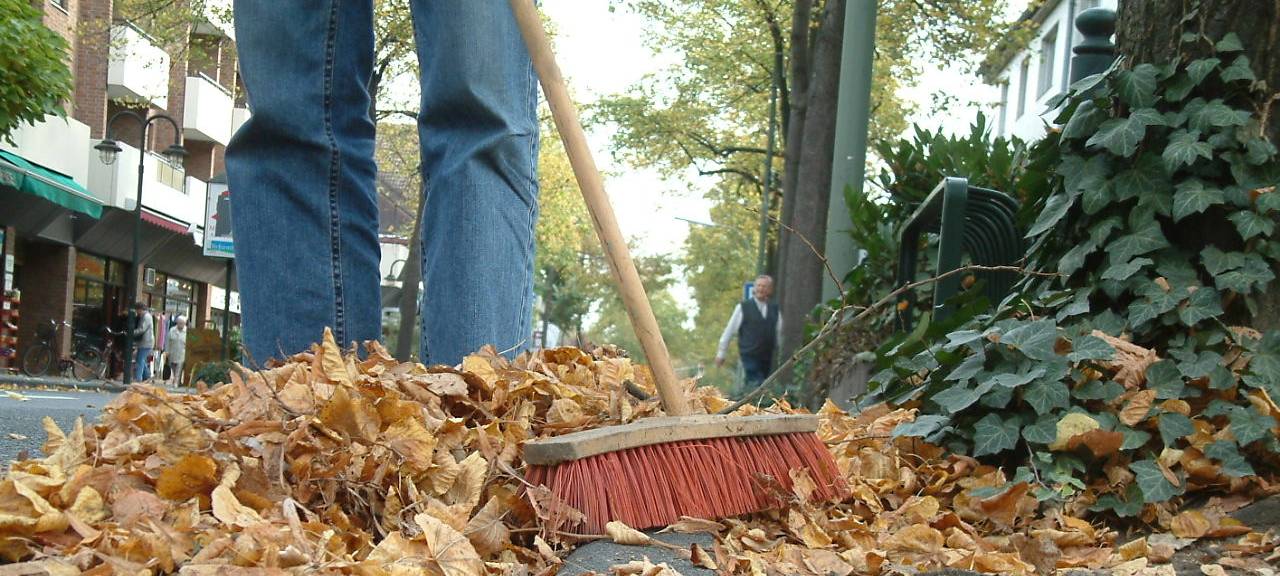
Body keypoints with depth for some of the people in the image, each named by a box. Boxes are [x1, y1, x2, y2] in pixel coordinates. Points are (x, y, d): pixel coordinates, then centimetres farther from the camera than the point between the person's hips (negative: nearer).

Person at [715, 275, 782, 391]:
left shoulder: (775, 309, 11)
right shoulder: (743, 307, -1)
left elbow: (779, 333, 17)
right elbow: (729, 331, 2)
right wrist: (721, 354, 4)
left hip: (767, 358, 5)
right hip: (749, 356, -4)